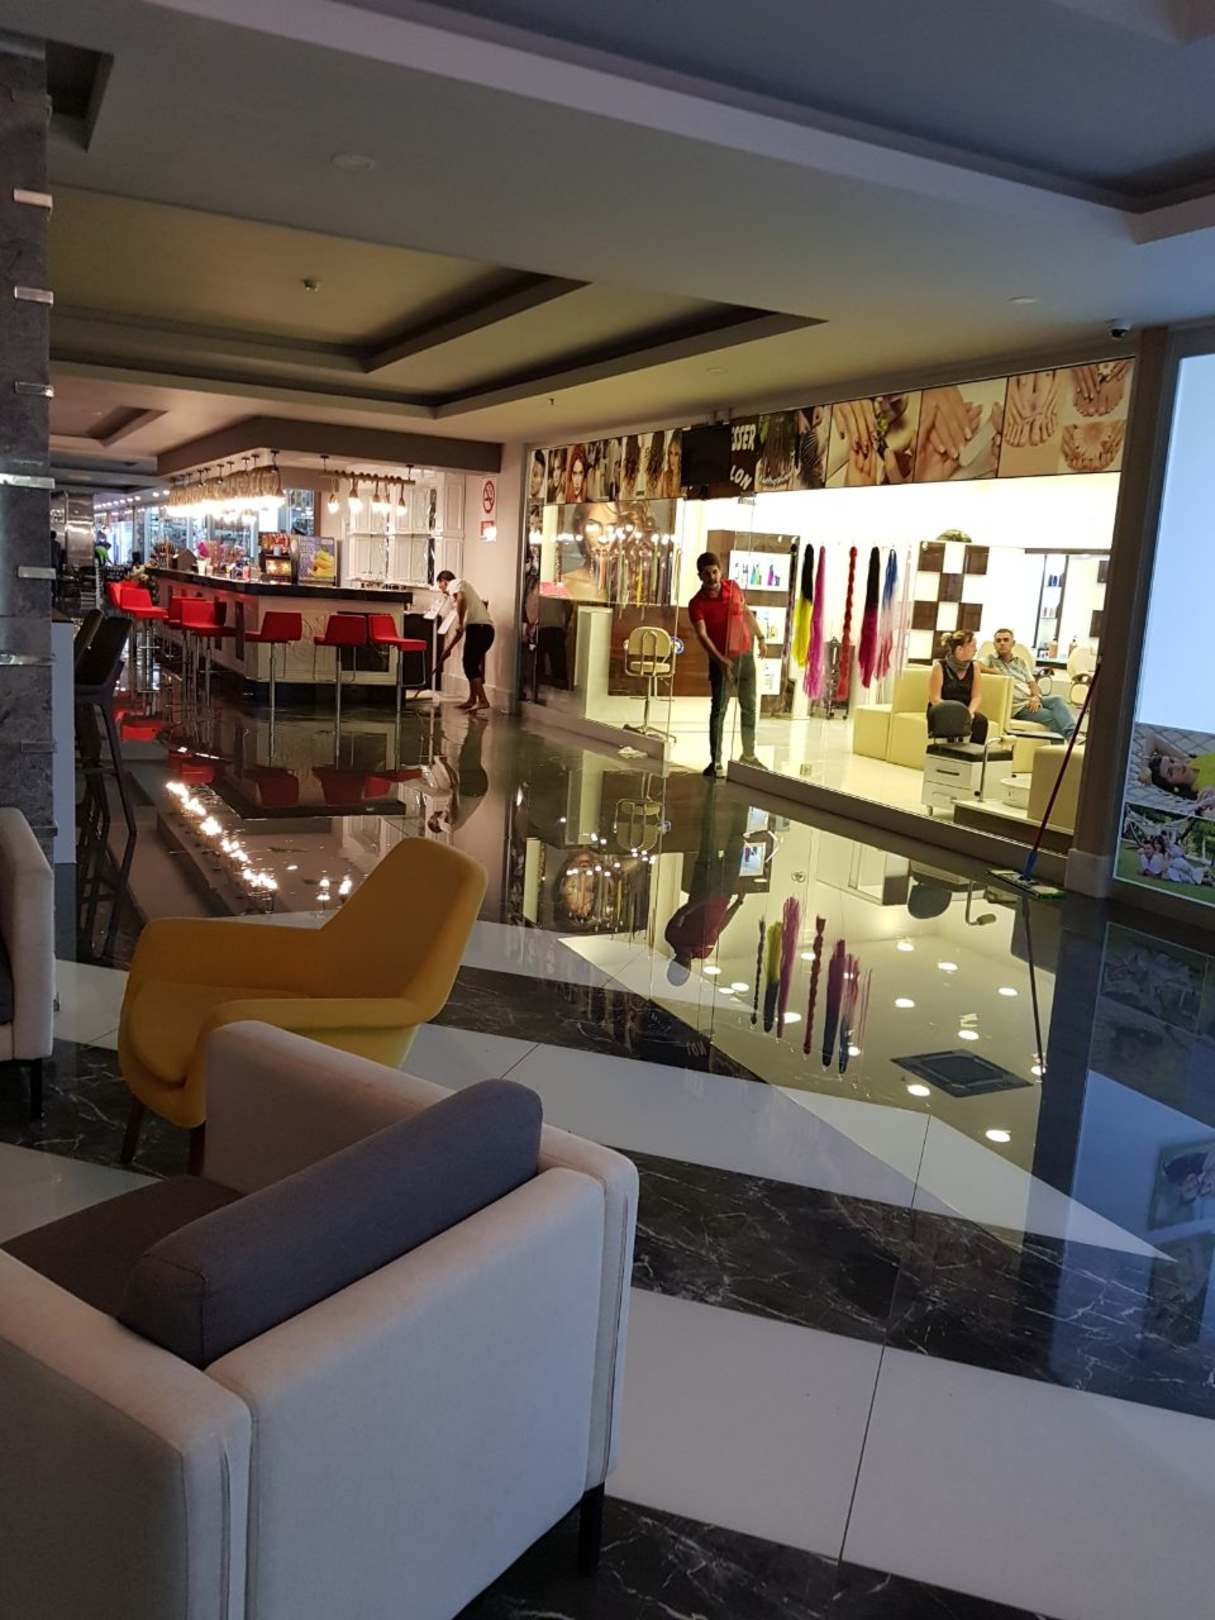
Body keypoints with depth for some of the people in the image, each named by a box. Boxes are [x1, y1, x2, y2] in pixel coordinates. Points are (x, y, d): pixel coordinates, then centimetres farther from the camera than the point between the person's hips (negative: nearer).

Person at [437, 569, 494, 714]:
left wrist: (460, 623, -12)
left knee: (470, 666, -8)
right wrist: (449, 648, 35)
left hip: (478, 627, -9)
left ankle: (483, 702, -16)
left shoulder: (454, 584, 8)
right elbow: (461, 630, 33)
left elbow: (461, 599, -19)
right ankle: (472, 700, 26)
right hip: (487, 628, 9)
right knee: (472, 664, 20)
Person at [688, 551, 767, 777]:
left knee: (749, 707, 13)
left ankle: (749, 755, 27)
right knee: (718, 709, -7)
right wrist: (720, 660, -35)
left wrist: (760, 637, 18)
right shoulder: (697, 603, -14)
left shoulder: (733, 587, 0)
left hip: (745, 654, 5)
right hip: (722, 659, -5)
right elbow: (702, 635, -24)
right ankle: (715, 761, -4)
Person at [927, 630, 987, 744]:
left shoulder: (973, 668, 7)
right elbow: (935, 699, -11)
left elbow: (976, 697, 1)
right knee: (950, 720, -37)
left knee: (981, 720, -27)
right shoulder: (940, 667, -6)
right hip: (942, 715, -4)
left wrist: (970, 712, -20)